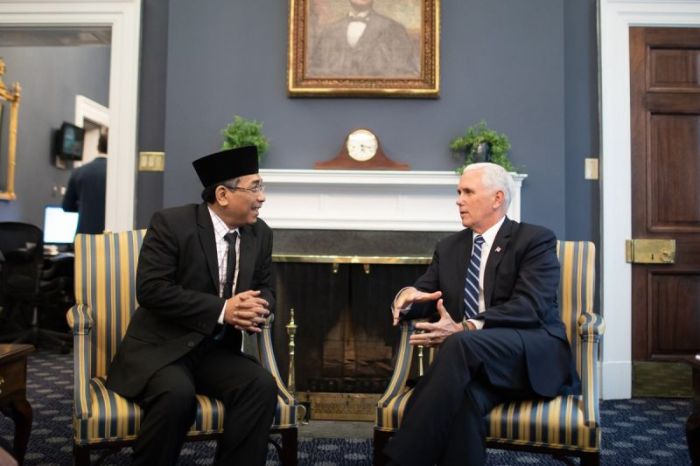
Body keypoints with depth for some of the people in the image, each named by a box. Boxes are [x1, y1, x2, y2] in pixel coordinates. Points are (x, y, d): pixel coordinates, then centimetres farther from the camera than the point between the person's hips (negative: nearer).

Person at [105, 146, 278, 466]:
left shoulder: (260, 234, 4)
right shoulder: (171, 223, -12)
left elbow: (265, 289, 12)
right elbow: (151, 289, -19)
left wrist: (256, 308, -14)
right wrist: (221, 310, -24)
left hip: (217, 350, 5)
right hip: (161, 346, -4)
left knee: (262, 385, -23)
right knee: (178, 393, -33)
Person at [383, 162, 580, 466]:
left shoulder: (536, 239, 2)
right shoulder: (449, 247, 20)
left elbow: (531, 307, -13)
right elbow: (424, 293, 15)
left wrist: (464, 328, -26)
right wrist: (408, 295, -12)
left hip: (532, 356, -3)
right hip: (474, 361, 4)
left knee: (462, 344, -35)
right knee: (463, 395, -35)